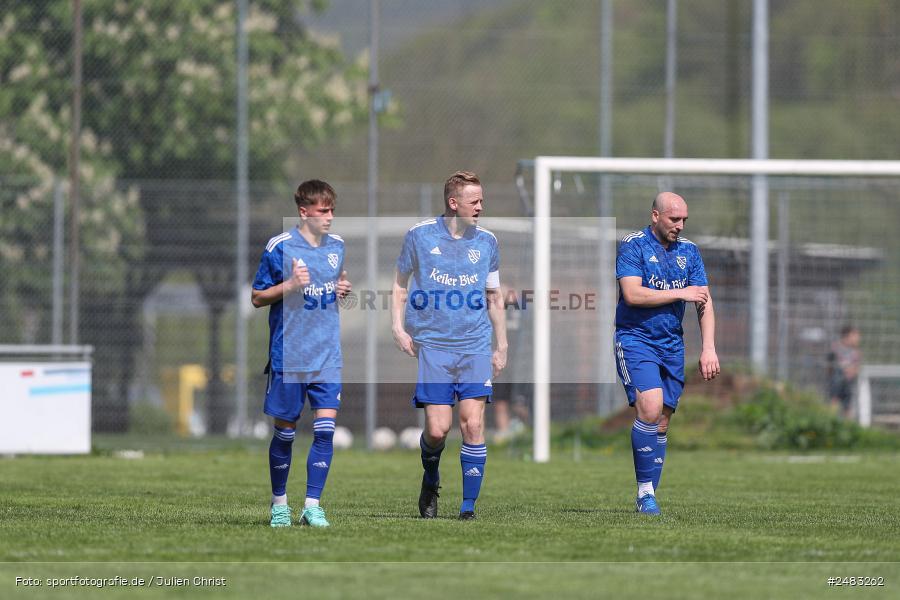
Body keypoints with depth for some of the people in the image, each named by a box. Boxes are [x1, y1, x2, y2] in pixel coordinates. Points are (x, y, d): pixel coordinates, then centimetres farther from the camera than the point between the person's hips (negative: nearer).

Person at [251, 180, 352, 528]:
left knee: (325, 429, -8)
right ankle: (279, 503, 23)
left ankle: (312, 506, -3)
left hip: (328, 356, 3)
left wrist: (343, 289, 1)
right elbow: (257, 298, -3)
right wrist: (291, 284, -18)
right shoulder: (280, 247, -7)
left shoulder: (338, 246, 8)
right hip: (288, 355, -3)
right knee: (285, 431, 5)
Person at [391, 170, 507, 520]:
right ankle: (430, 478, 25)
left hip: (475, 346, 1)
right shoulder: (420, 236, 2)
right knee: (437, 429, -8)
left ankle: (468, 507, -4)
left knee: (473, 424, -10)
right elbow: (401, 284, 13)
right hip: (432, 346, -1)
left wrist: (501, 346, 16)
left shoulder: (486, 242, 8)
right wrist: (398, 328, 2)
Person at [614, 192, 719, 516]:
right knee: (650, 408, -22)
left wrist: (708, 349, -2)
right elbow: (632, 294, -17)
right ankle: (645, 491, -14)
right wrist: (680, 294, -11)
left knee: (661, 423, 3)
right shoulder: (633, 245, -6)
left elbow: (704, 301, 8)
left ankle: (648, 495, 11)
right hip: (635, 340, -5)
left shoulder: (689, 251, 10)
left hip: (672, 344, 5)